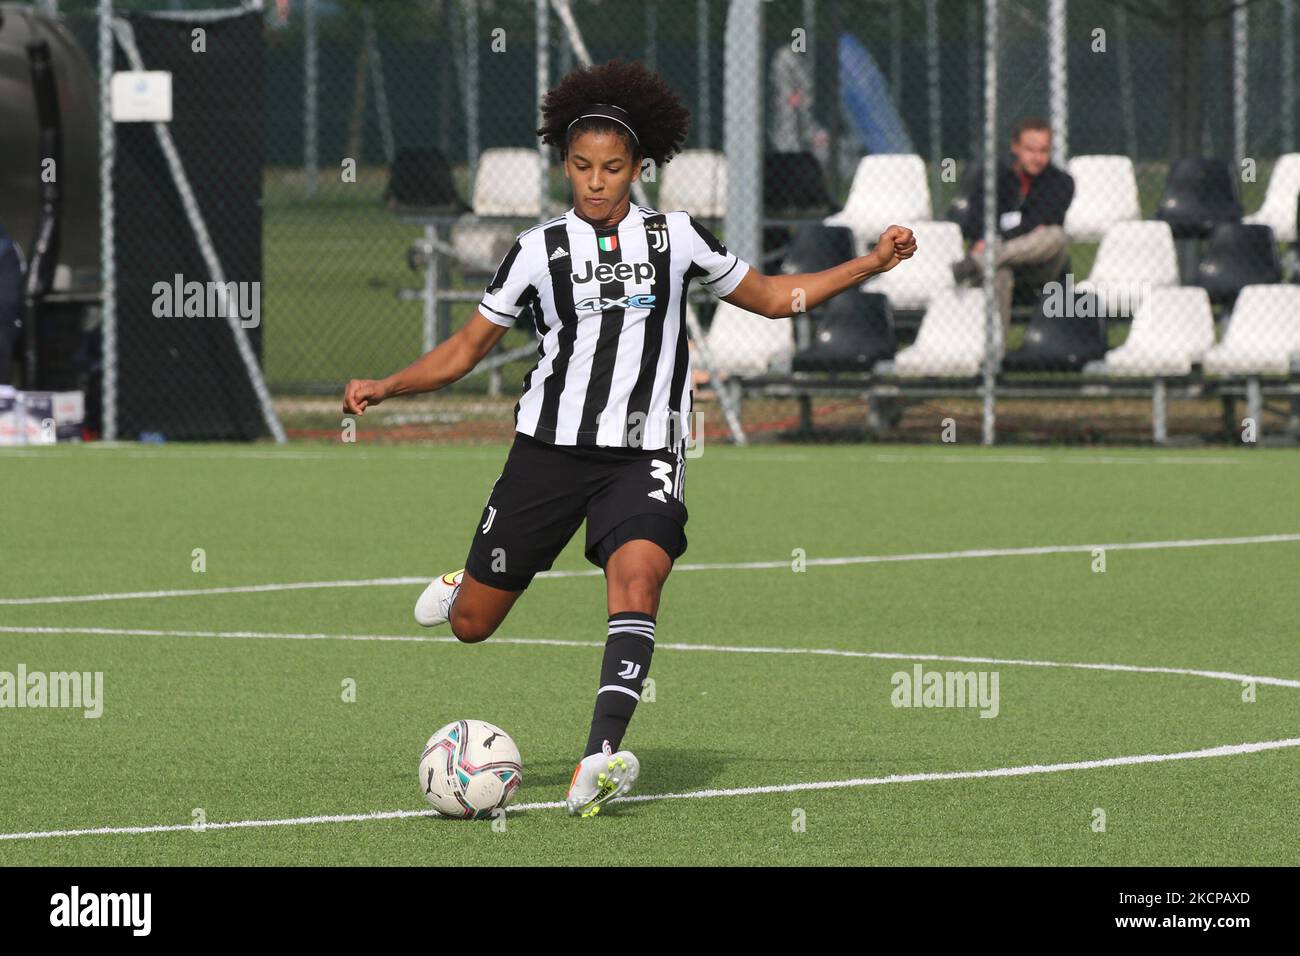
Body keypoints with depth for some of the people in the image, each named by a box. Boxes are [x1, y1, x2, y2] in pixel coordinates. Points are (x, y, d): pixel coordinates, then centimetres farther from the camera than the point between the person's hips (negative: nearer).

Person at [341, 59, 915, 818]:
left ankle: (600, 760, -40)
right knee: (470, 624, 4)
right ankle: (465, 583, 44)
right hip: (550, 446, 1)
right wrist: (385, 388, -3)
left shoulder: (676, 237, 7)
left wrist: (874, 264, 9)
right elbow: (468, 349, 11)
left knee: (639, 577, -30)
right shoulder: (541, 250, 5)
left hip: (644, 455, -1)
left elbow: (773, 296, 18)